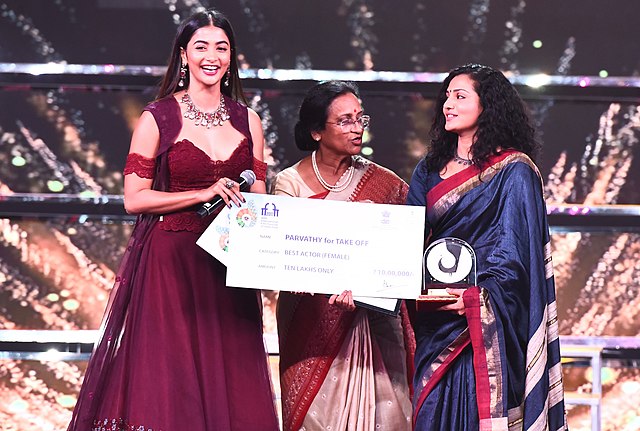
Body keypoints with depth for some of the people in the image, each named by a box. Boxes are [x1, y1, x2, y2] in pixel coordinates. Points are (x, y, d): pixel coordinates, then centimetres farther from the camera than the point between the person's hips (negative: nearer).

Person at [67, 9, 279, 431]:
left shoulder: (247, 120, 10)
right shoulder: (158, 118, -1)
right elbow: (134, 198, -6)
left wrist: (244, 201, -8)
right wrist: (203, 194, -14)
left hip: (228, 264, 4)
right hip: (171, 263, -4)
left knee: (230, 379, 2)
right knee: (169, 384, -5)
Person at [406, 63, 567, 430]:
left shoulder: (513, 171, -3)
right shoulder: (431, 169, 16)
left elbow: (515, 249, -11)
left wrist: (479, 296, -24)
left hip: (485, 316, -6)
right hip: (434, 317, 6)